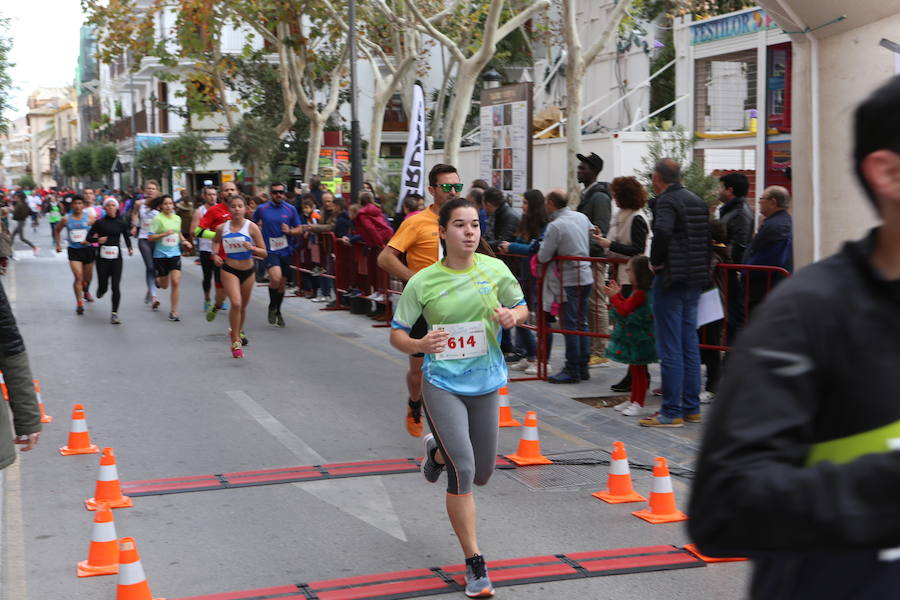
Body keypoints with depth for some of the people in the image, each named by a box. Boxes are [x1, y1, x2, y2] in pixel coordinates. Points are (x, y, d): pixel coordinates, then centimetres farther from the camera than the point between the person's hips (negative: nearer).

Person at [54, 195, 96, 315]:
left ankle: (85, 291, 47)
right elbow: (57, 231, 16)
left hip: (87, 249, 1)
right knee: (78, 277, -15)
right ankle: (79, 303, -14)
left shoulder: (89, 217, -3)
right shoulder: (66, 219, 0)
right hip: (73, 251, -1)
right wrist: (58, 245, 8)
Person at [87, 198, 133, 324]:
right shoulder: (99, 222, 0)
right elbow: (89, 237, 4)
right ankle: (100, 290, 42)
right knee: (103, 286, 4)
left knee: (115, 286, -7)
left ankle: (114, 314, -2)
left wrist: (130, 248, 0)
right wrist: (98, 239, -15)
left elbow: (127, 236, 17)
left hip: (116, 257, 1)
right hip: (102, 257, -1)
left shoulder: (121, 223, 5)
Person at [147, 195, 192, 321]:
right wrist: (165, 234, -22)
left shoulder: (177, 218, 6)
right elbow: (150, 237, -11)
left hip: (175, 253, 3)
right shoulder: (158, 219, -10)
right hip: (161, 255, -3)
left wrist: (184, 241, 7)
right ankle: (157, 279, 48)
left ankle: (173, 312, -2)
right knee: (164, 285, 8)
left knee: (176, 282, -10)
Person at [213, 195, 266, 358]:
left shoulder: (251, 227, -10)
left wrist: (251, 248, -26)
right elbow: (215, 241, 21)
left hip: (248, 271, 1)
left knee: (243, 306, 16)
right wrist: (215, 254, 4)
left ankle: (238, 331, 45)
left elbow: (264, 253, -8)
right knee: (236, 303, -20)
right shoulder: (222, 228, -4)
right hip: (229, 270, -1)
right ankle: (235, 342, -11)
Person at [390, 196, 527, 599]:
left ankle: (437, 450, 48)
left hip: (485, 383, 4)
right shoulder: (422, 282, -9)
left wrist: (512, 316, -12)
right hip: (442, 384, -3)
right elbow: (397, 334, -2)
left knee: (481, 475, 14)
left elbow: (521, 307, 12)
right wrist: (420, 345, -24)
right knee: (462, 471, -15)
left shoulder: (495, 270, -3)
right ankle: (475, 565, -1)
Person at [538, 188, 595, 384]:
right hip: (586, 277, 7)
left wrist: (540, 252, 6)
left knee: (570, 325, -2)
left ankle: (572, 370, 1)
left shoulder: (555, 226, -16)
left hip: (569, 281, -7)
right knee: (582, 323, 12)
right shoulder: (582, 217, 5)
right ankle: (583, 367, 17)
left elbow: (543, 257, -15)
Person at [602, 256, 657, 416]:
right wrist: (617, 294, 11)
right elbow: (627, 306, 17)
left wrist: (614, 296, -8)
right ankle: (633, 400, 28)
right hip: (633, 337, 10)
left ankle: (638, 404, 3)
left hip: (638, 339, -10)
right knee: (635, 368, 18)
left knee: (638, 369, -3)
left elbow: (625, 309, -21)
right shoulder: (638, 291, 10)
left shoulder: (640, 293, -22)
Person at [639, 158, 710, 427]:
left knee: (670, 349, -4)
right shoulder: (697, 201, 14)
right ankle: (691, 407, 19)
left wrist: (656, 261, -16)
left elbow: (662, 231, -30)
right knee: (690, 345, 14)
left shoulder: (666, 201, -12)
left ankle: (671, 412, -2)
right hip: (695, 280, 8)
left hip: (672, 279, -8)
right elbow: (710, 236, 18)